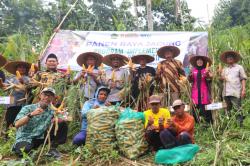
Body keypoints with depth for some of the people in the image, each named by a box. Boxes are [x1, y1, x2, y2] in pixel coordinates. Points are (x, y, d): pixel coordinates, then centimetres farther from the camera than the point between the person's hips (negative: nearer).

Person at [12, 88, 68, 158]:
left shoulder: (51, 112, 5)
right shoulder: (28, 108, -5)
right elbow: (17, 124, -18)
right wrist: (31, 114, -32)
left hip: (40, 138, 3)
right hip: (24, 138, -3)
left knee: (63, 126, -12)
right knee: (25, 150, -36)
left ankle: (52, 149, -2)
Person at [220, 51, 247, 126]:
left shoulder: (239, 67, 10)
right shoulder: (224, 69, 20)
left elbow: (243, 79, 3)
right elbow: (221, 79, 19)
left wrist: (243, 89, -8)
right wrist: (221, 78, -5)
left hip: (236, 92, -4)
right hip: (226, 92, 4)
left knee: (237, 109, -8)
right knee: (228, 109, 8)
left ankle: (240, 125, -4)